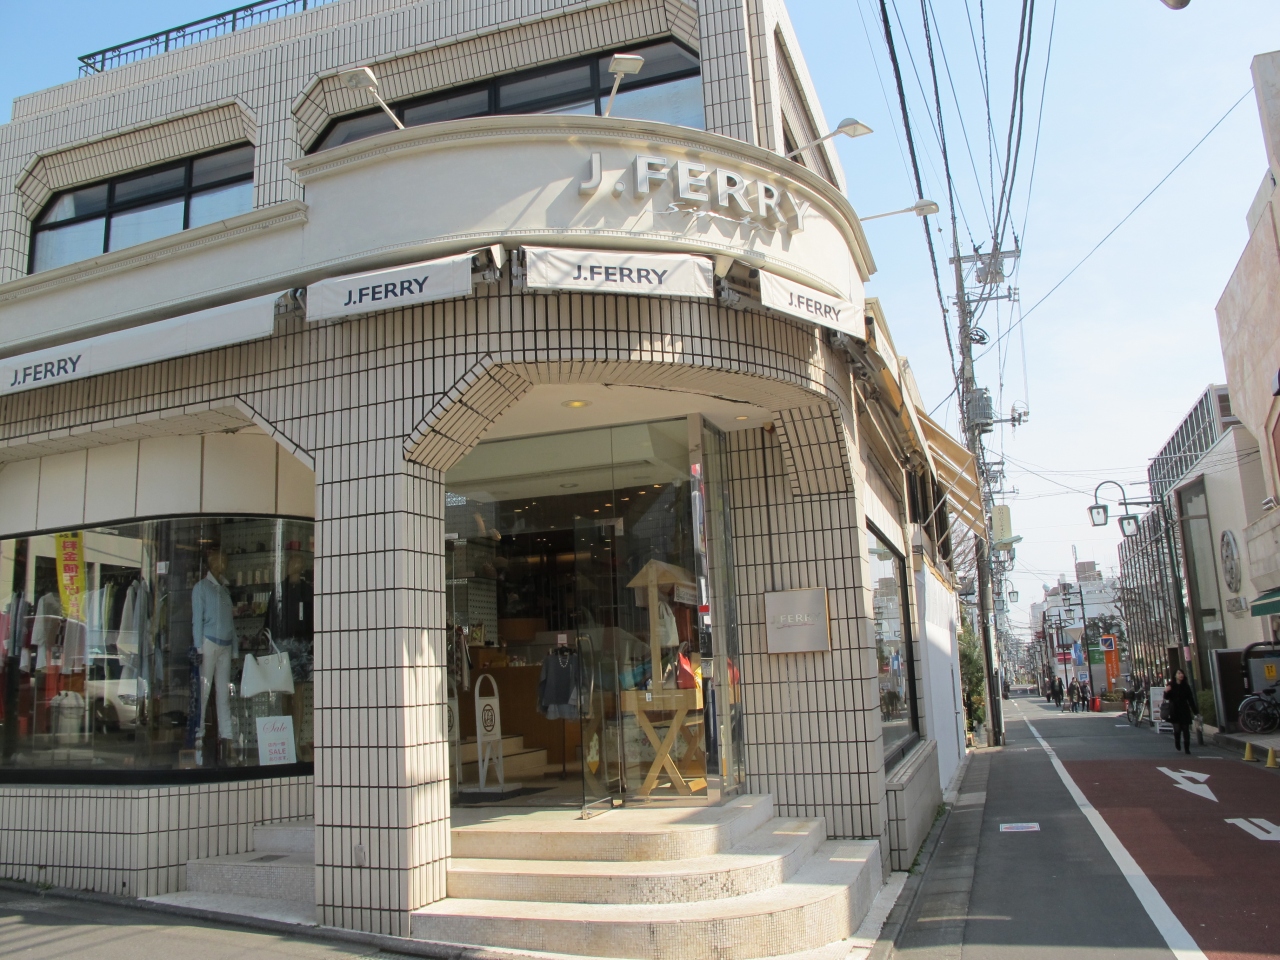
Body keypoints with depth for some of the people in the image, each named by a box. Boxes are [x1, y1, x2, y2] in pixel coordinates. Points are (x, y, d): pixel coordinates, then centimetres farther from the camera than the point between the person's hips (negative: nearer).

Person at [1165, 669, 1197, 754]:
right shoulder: (1171, 685, 0)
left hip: (1185, 711, 2)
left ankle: (1187, 748, 8)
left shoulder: (1186, 686, 5)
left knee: (1186, 730, -1)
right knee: (1177, 729, -7)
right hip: (1175, 711, -2)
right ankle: (1177, 743, 19)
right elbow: (1166, 697, 0)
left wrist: (1194, 711, 4)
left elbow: (1191, 699, 7)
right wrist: (1166, 692, -23)